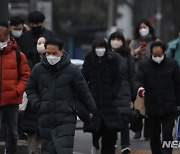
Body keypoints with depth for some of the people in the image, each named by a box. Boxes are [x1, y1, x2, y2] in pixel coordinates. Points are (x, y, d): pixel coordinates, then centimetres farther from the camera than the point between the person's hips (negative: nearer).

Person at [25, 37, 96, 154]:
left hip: (65, 121, -4)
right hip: (45, 121, 4)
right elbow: (30, 89, 18)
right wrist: (37, 104, 2)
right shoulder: (38, 69, 5)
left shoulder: (72, 70, -3)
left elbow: (84, 92, 6)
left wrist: (92, 110, 12)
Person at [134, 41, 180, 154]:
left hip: (169, 107, -2)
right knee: (154, 136, 13)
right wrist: (139, 88, -33)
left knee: (167, 135, -9)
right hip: (152, 108, 2)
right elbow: (138, 80, -9)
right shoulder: (144, 66, 1)